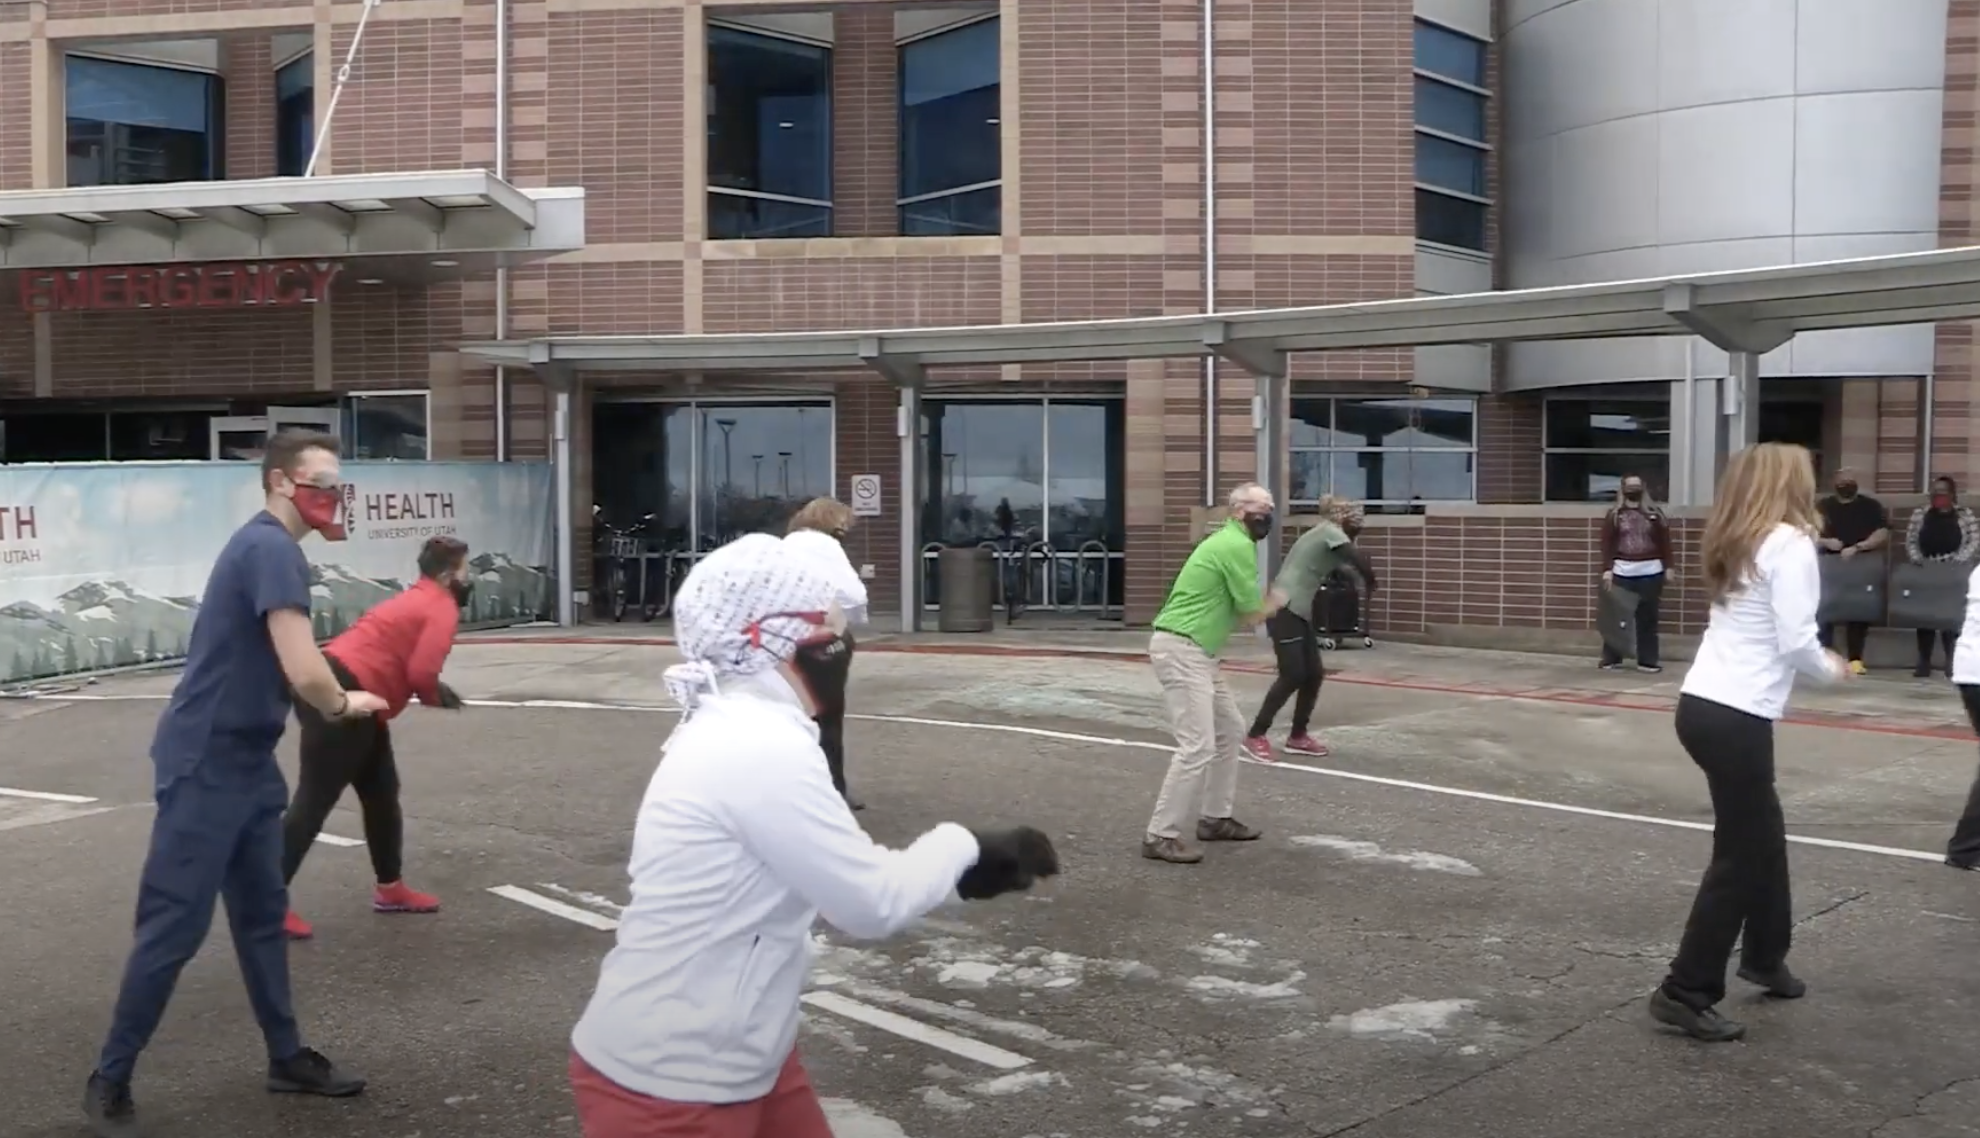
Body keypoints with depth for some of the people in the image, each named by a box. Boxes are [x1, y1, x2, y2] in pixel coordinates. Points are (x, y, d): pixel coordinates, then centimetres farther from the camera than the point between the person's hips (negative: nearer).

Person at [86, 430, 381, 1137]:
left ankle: (286, 1058, 26)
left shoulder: (266, 545, 12)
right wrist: (344, 704, -8)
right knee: (174, 926, -1)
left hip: (245, 761, 10)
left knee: (262, 913, 15)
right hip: (206, 765, -10)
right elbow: (304, 673, -27)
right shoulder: (272, 550, -20)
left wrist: (331, 699, -1)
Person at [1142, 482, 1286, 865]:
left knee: (1230, 730, 19)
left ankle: (1214, 818, 27)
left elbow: (1237, 611, 20)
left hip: (1195, 652, 11)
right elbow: (1252, 615, -9)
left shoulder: (1228, 541, 19)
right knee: (1198, 746, -13)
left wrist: (1264, 604, 5)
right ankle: (1160, 836, -9)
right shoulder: (1238, 546, -13)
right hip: (1181, 651, -11)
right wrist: (1274, 602, 10)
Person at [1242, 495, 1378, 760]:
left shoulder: (1321, 534, 22)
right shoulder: (1330, 531, -8)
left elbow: (1335, 570, 18)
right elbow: (1358, 559, -19)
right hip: (1285, 609, -10)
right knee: (1293, 675, -10)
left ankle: (1298, 737, 19)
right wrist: (1370, 581, -2)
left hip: (1299, 611, 10)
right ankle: (1255, 736, -3)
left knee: (1314, 674, 9)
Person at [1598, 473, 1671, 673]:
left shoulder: (1654, 513, 7)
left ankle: (1647, 661, 9)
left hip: (1650, 572, 1)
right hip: (1622, 572, -1)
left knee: (1647, 617, 5)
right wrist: (1607, 569, -8)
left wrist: (1668, 567, 2)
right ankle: (1611, 658, 11)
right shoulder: (1614, 514, 3)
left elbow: (1664, 542, 7)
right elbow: (1607, 544, 0)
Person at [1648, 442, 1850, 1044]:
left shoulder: (1737, 544, 14)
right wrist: (1830, 668, 5)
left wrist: (1814, 657, 16)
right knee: (1738, 857, 1)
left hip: (1702, 705, 8)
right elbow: (1795, 641, -14)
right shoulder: (1791, 544, -10)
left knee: (1765, 835, 24)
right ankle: (1685, 993, 6)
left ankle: (1764, 956, 41)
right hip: (1736, 718, -8)